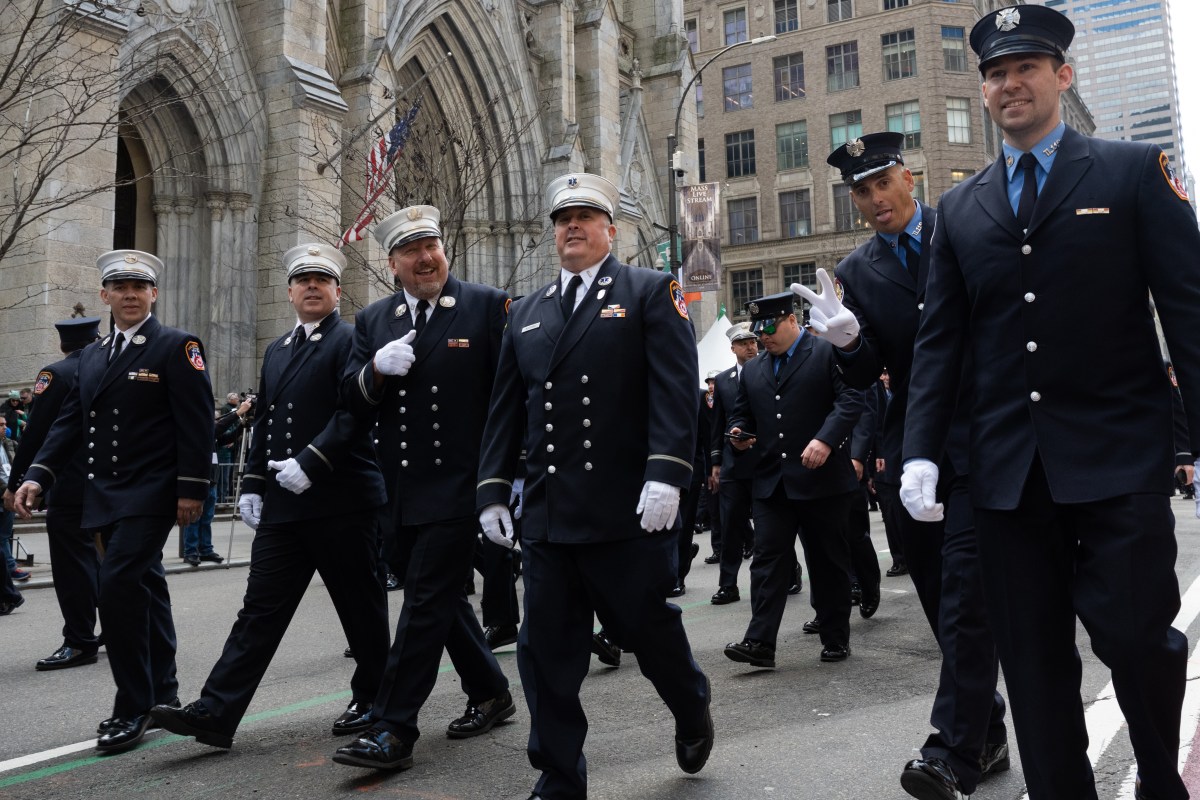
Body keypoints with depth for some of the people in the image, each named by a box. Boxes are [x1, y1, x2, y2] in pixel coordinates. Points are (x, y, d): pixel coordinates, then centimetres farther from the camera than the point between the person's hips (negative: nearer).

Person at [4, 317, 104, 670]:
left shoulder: (56, 374, -8)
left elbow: (35, 433, -11)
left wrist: (14, 483, -6)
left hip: (70, 486, -6)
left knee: (72, 563, -1)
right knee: (102, 559, 17)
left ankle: (80, 642, 2)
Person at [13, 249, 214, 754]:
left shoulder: (177, 346, -6)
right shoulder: (91, 356, 15)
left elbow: (195, 423, -11)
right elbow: (69, 423, 12)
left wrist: (192, 489, -16)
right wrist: (38, 476, -1)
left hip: (151, 494, -7)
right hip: (105, 497, 7)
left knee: (117, 585, -15)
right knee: (145, 587, 14)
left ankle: (133, 706, -3)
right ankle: (162, 694, 25)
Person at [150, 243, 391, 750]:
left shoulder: (351, 341, -5)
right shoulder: (277, 351, 18)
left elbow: (354, 413, -16)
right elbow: (264, 423, 20)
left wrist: (309, 464, -22)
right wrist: (253, 484, 12)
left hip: (341, 502, -6)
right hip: (283, 505, 7)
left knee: (360, 606, 6)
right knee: (261, 608, 6)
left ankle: (373, 700, 23)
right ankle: (215, 714, 6)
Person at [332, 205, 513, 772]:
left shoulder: (487, 305, -4)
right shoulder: (373, 320, 10)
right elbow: (354, 401, 7)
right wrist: (377, 369, -15)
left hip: (459, 486, -6)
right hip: (404, 492, 6)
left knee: (426, 602, -6)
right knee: (444, 598, 17)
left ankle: (393, 731, 2)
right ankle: (490, 694, 35)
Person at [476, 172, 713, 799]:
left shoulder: (651, 293, 2)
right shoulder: (526, 313, 17)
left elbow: (674, 389, -9)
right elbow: (505, 410, 15)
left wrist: (667, 472, -19)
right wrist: (492, 490, 8)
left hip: (628, 511, -4)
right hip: (547, 513, 5)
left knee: (648, 626, 9)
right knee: (545, 651, 5)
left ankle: (693, 712, 40)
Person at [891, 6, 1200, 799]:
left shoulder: (1134, 171, 4)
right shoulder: (961, 208, 12)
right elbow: (940, 340, 9)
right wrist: (921, 452, -2)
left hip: (1119, 458, -3)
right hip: (1008, 467, 3)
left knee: (1133, 635, -4)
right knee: (1033, 661, 6)